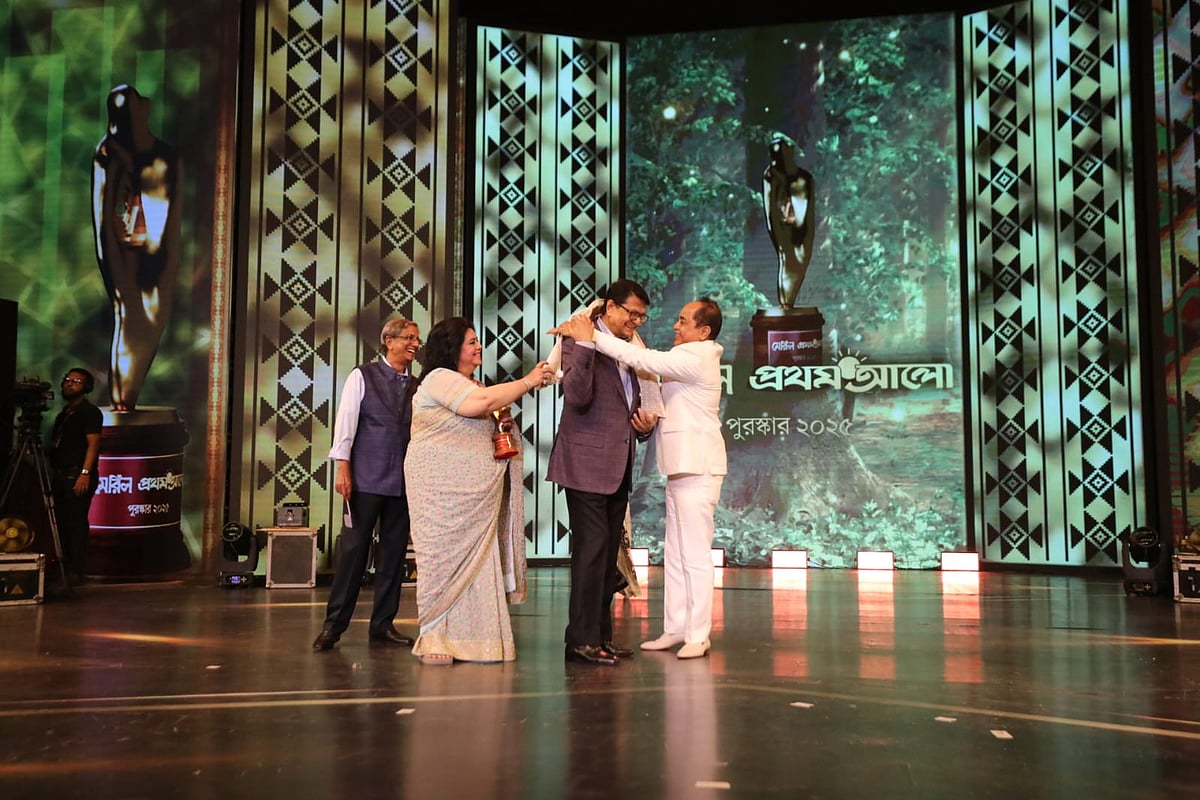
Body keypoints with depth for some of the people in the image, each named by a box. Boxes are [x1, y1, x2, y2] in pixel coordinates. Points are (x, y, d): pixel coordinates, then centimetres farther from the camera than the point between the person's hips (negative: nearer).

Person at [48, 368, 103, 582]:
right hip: (60, 474, 8)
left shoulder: (89, 412, -5)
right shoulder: (64, 413, 20)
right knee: (61, 522, 10)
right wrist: (52, 473, 17)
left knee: (77, 523, -9)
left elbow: (93, 444, -14)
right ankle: (63, 567, 16)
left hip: (78, 476, -8)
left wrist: (85, 473, -23)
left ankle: (76, 571, -8)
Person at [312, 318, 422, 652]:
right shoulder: (363, 376, 2)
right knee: (353, 549, -3)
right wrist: (342, 467, -11)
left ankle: (382, 625, 15)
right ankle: (334, 624, 6)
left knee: (394, 553, 6)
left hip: (403, 482, 4)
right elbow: (346, 422, -4)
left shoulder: (416, 387, 12)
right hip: (366, 478, -4)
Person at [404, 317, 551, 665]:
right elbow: (481, 402, -23)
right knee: (443, 558, -5)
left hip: (475, 492, 8)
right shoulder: (439, 378, -8)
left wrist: (500, 418, 9)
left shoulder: (468, 383, 22)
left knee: (477, 558, 2)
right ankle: (434, 639, 1)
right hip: (442, 489, -8)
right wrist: (528, 382, -15)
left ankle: (468, 638, 6)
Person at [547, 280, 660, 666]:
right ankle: (581, 640, -1)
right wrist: (586, 344, -29)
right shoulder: (579, 343, -8)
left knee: (608, 554, 12)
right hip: (587, 464, -8)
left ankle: (601, 635, 20)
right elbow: (577, 397, -23)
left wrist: (645, 424, 5)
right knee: (591, 550, -8)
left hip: (618, 467, 9)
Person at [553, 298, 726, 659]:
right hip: (681, 467, 11)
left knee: (695, 554, -6)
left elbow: (643, 360, -24)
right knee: (674, 554, 12)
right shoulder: (690, 356, 20)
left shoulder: (697, 357, -14)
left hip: (697, 468, -11)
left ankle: (698, 635, -1)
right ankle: (675, 628, 18)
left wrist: (592, 336, -23)